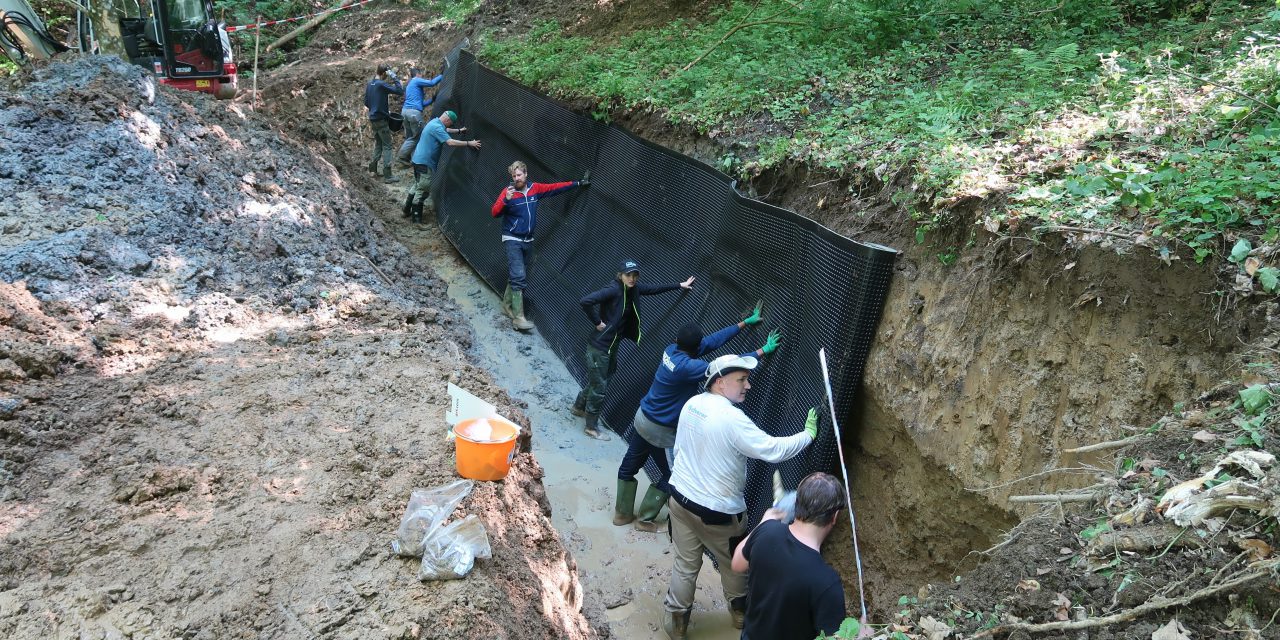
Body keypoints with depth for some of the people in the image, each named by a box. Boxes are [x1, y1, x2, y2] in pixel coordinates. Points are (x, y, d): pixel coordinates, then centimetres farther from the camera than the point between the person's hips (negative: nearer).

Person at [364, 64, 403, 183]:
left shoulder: (369, 84, 9)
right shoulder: (381, 85, -17)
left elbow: (366, 103, 17)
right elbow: (400, 91, -21)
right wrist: (394, 78, -13)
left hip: (373, 118, 8)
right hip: (381, 119, -8)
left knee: (378, 143, 21)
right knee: (387, 146, -4)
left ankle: (373, 167, 25)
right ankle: (387, 175, -7)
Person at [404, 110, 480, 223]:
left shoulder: (435, 122, 10)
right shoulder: (437, 127, -22)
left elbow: (445, 130, 33)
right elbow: (450, 142, -30)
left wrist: (459, 130, 40)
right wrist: (469, 143, -27)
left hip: (419, 160, 11)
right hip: (424, 162, -11)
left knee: (418, 185, 23)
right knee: (423, 189, -3)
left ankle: (407, 209, 31)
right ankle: (416, 216, 4)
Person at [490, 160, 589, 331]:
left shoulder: (535, 189, 2)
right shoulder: (508, 191, -13)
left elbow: (555, 187, 13)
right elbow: (494, 212, -19)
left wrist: (578, 183, 16)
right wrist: (506, 200, -35)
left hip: (527, 240, 6)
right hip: (512, 240, -6)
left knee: (516, 276, 14)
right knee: (518, 277, -14)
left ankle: (507, 305, 31)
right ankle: (518, 317, -14)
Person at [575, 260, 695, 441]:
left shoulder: (633, 289, 1)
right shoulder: (614, 290, -23)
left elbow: (654, 289, 17)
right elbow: (585, 301, -32)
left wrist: (679, 285, 21)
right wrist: (597, 322, -21)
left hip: (612, 346, 8)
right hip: (600, 347, -8)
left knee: (597, 383, 24)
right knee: (599, 388, 3)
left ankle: (579, 407, 48)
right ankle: (592, 427, 18)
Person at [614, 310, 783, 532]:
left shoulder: (671, 350, -8)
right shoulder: (687, 367, -30)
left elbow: (713, 340, -2)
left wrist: (745, 322, 1)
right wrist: (763, 351, -22)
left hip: (643, 418, 8)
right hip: (660, 430, -8)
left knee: (630, 466, 19)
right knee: (671, 475, 12)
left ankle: (622, 513, 36)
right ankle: (645, 519, 24)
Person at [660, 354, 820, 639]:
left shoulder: (692, 404, -2)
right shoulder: (731, 418, -26)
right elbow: (773, 450, -25)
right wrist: (809, 433, -12)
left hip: (680, 497, 6)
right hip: (715, 509, -6)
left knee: (685, 563, 19)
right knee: (733, 563, 20)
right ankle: (741, 611, 40)